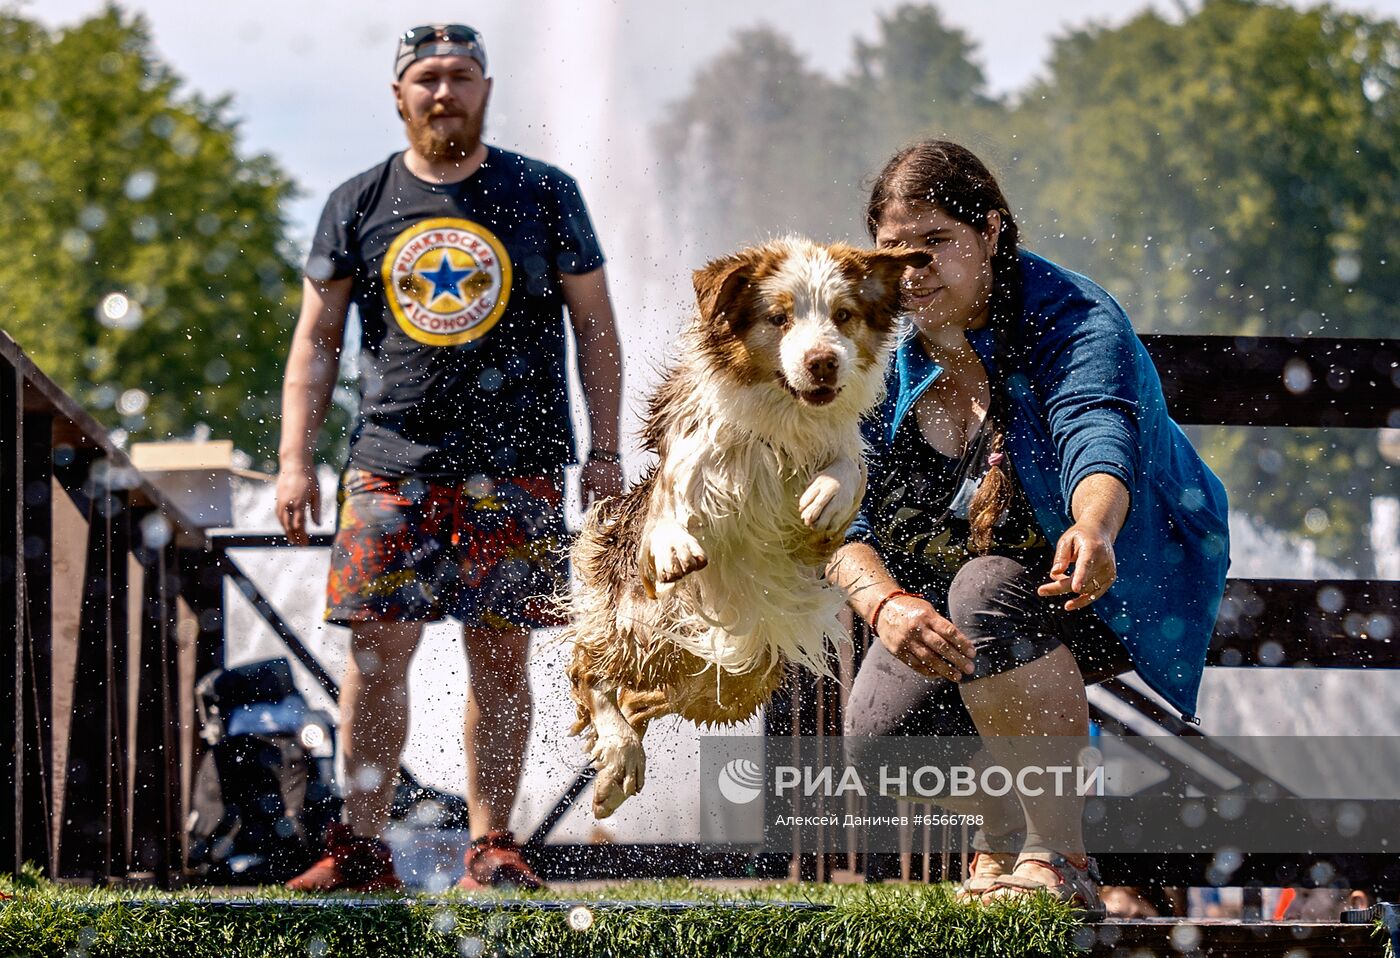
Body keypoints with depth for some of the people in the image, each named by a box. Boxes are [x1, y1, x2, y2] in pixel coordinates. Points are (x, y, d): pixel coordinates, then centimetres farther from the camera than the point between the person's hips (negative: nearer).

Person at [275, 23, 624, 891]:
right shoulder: (358, 206, 9)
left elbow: (595, 326, 9)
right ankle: (362, 847, 0)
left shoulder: (544, 195, 7)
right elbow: (317, 341, 12)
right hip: (392, 462, 1)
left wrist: (605, 453, 2)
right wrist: (295, 459, 3)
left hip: (515, 469, -1)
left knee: (500, 655, -1)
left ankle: (493, 845, 5)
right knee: (377, 649, -5)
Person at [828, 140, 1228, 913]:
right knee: (879, 745, -17)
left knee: (991, 590, -37)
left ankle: (1059, 860, -30)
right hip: (941, 583, 5)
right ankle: (1001, 833, 16)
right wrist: (884, 603, -41)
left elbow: (1097, 437, -44)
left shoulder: (1073, 321, -24)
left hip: (1112, 586, -5)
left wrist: (1094, 528, -68)